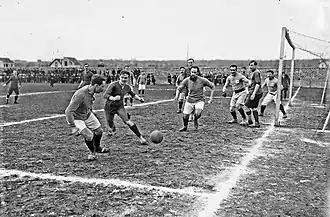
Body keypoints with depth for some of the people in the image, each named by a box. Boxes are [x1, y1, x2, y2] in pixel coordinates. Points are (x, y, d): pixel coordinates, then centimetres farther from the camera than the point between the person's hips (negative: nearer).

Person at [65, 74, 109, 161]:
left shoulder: (91, 91, -11)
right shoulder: (81, 95, -37)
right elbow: (68, 111, -35)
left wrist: (91, 112, 24)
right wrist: (73, 127, -33)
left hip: (87, 114, 8)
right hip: (76, 118, -8)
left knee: (99, 131, 12)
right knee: (89, 135, -21)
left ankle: (97, 148, 42)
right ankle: (92, 152, 10)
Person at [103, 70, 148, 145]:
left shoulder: (127, 87, -5)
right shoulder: (113, 85, -23)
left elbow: (133, 94, 17)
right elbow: (105, 95, -33)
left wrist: (139, 98, 1)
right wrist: (113, 98, -51)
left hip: (120, 106, 2)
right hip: (109, 107, -2)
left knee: (127, 121, -20)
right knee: (110, 124, 12)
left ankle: (140, 137, -18)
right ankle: (113, 129, 55)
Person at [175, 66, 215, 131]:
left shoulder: (202, 80, -14)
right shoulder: (186, 80, -9)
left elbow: (212, 86, -1)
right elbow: (179, 88, -4)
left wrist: (211, 97, -5)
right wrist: (177, 95, -25)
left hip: (199, 100, -2)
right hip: (189, 101, 2)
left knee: (197, 114, -26)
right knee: (185, 116, 1)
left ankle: (195, 120, 12)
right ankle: (185, 127, 33)